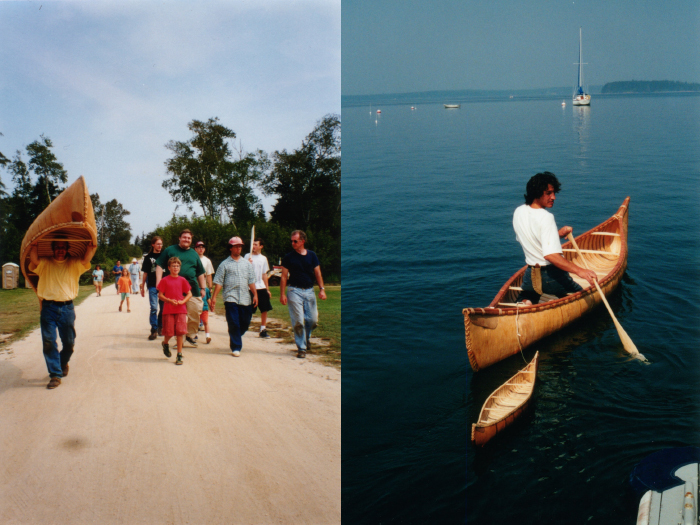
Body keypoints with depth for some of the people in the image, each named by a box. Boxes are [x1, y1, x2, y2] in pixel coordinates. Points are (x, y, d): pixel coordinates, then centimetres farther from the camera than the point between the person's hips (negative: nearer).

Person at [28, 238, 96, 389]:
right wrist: (34, 245, -20)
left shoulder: (74, 264, 9)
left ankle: (63, 363, 38)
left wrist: (91, 246, -19)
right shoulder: (44, 263, 8)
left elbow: (86, 260, -10)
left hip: (67, 307, 1)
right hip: (48, 307, -1)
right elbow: (33, 260, -12)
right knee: (48, 341, -6)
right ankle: (55, 375, 0)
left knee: (69, 342, 9)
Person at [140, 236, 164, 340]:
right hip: (152, 286, -2)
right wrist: (142, 287, 6)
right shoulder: (148, 257, 6)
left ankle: (160, 327, 21)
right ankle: (154, 330, -3)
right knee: (154, 308, -6)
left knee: (163, 308, 6)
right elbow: (145, 273, 8)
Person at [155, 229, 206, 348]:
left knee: (195, 314, -2)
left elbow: (200, 273, 21)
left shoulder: (194, 254, 17)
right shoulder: (170, 250, 7)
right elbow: (160, 266, 2)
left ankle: (190, 336, 15)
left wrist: (203, 288, 16)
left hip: (192, 289, 3)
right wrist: (159, 282, -10)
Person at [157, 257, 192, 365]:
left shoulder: (182, 280, 6)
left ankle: (179, 355, 5)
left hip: (181, 309, 1)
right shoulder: (165, 280, 1)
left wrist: (182, 301, -9)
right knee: (169, 332, 1)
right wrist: (169, 300, -14)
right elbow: (160, 295, 1)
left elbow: (189, 294, 9)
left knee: (179, 333, -3)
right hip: (168, 309, -1)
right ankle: (165, 344, 35)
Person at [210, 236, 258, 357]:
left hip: (245, 299, 4)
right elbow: (218, 282, 1)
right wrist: (214, 297, -6)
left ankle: (235, 339, 30)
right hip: (230, 298, -4)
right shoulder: (225, 264, 5)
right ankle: (236, 347, 3)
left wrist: (255, 294, 6)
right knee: (233, 323, -6)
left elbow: (251, 281, 14)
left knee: (245, 322, 6)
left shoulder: (247, 264, 15)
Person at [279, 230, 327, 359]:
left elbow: (317, 273, 8)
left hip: (309, 291, 3)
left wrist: (322, 289, -3)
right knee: (298, 321, -8)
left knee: (313, 320, 5)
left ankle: (306, 337, 35)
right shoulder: (289, 257, 0)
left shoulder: (312, 255, 7)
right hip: (295, 291, -3)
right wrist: (282, 294, -5)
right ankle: (301, 348, 3)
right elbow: (284, 276, 1)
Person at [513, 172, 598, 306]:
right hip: (552, 277, -5)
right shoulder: (546, 218, -21)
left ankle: (525, 301, -2)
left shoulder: (518, 212, 1)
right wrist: (579, 271, -35)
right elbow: (550, 254, -32)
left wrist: (557, 233, 12)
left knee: (527, 295, 31)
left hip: (530, 275, 5)